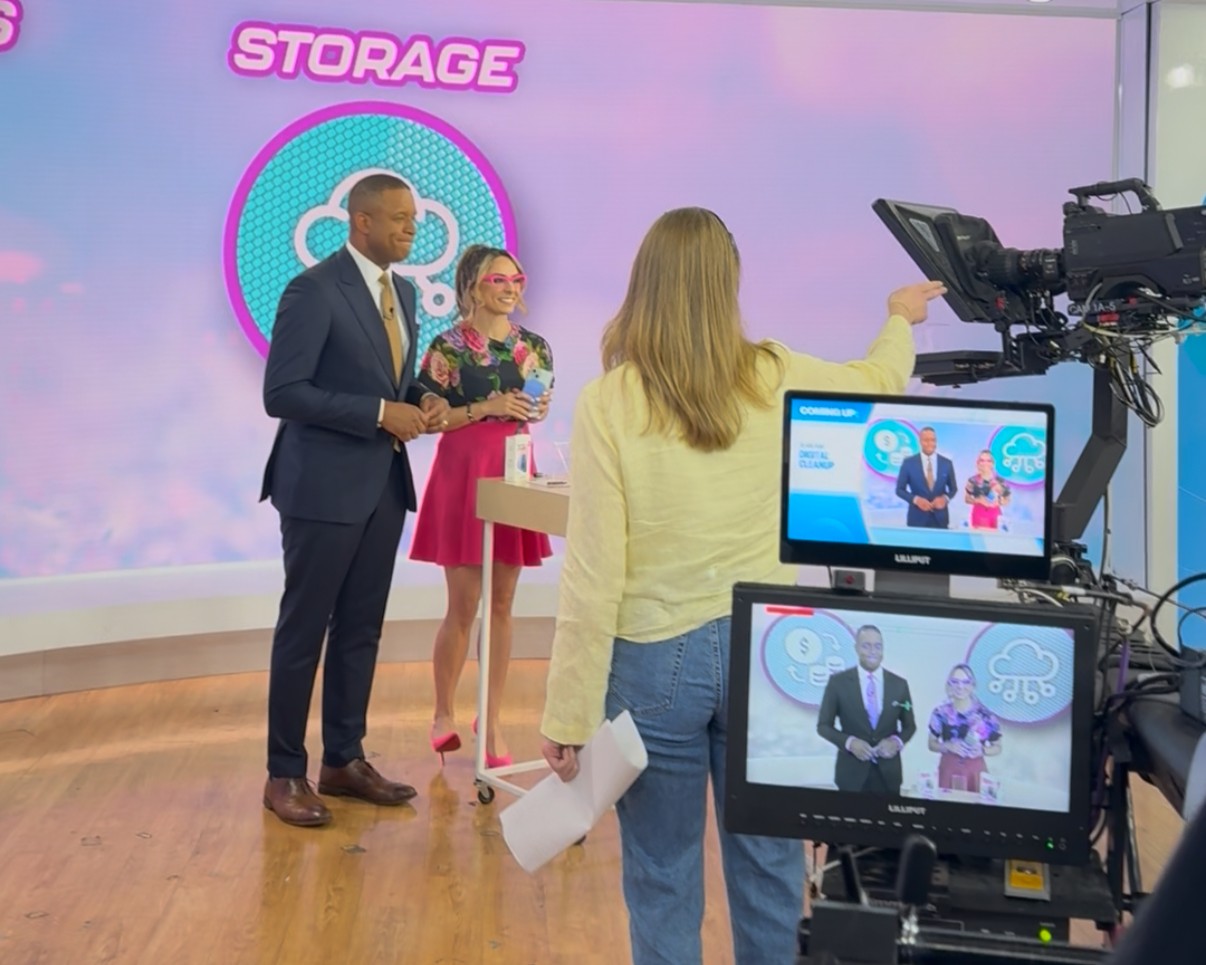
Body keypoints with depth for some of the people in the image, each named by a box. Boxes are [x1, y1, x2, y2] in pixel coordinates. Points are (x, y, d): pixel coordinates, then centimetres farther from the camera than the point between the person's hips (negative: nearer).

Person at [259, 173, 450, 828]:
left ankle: (345, 759, 25)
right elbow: (280, 393, -19)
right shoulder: (314, 290, -14)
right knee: (304, 631, 2)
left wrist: (422, 401, -2)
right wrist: (381, 413, -21)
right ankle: (285, 774, 14)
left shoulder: (403, 293, 11)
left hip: (383, 484, 8)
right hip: (324, 486, -8)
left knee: (361, 629, 13)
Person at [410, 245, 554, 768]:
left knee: (501, 605, 7)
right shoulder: (448, 347, -7)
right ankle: (444, 713, 17)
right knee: (464, 604, 0)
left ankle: (491, 720, 16)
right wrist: (485, 408, -17)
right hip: (463, 474, -4)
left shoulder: (534, 346, 7)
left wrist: (539, 411, -4)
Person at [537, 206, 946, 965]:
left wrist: (569, 713, -7)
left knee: (663, 878, 11)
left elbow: (595, 573, -13)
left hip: (656, 658, -3)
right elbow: (879, 383, 21)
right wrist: (900, 321, 43)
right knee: (770, 867, 16)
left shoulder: (608, 402, -11)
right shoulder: (777, 380, -2)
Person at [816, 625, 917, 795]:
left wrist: (897, 741, -9)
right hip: (852, 772, -2)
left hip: (888, 772, 2)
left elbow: (909, 725, 12)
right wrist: (849, 742, -16)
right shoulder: (838, 681, -3)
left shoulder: (899, 684, 4)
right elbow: (823, 725, 1)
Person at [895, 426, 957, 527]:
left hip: (940, 517, 2)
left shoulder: (947, 463, 5)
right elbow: (900, 489, 3)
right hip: (917, 518, -2)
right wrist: (915, 499, -14)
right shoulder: (908, 463, -1)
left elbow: (953, 489, 14)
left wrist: (945, 498, -8)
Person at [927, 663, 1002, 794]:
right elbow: (932, 744, 8)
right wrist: (948, 746, -10)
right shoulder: (941, 713, -1)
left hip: (974, 770, -1)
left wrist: (982, 750, -11)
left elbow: (997, 748, 7)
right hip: (949, 769, 1)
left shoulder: (985, 715, -3)